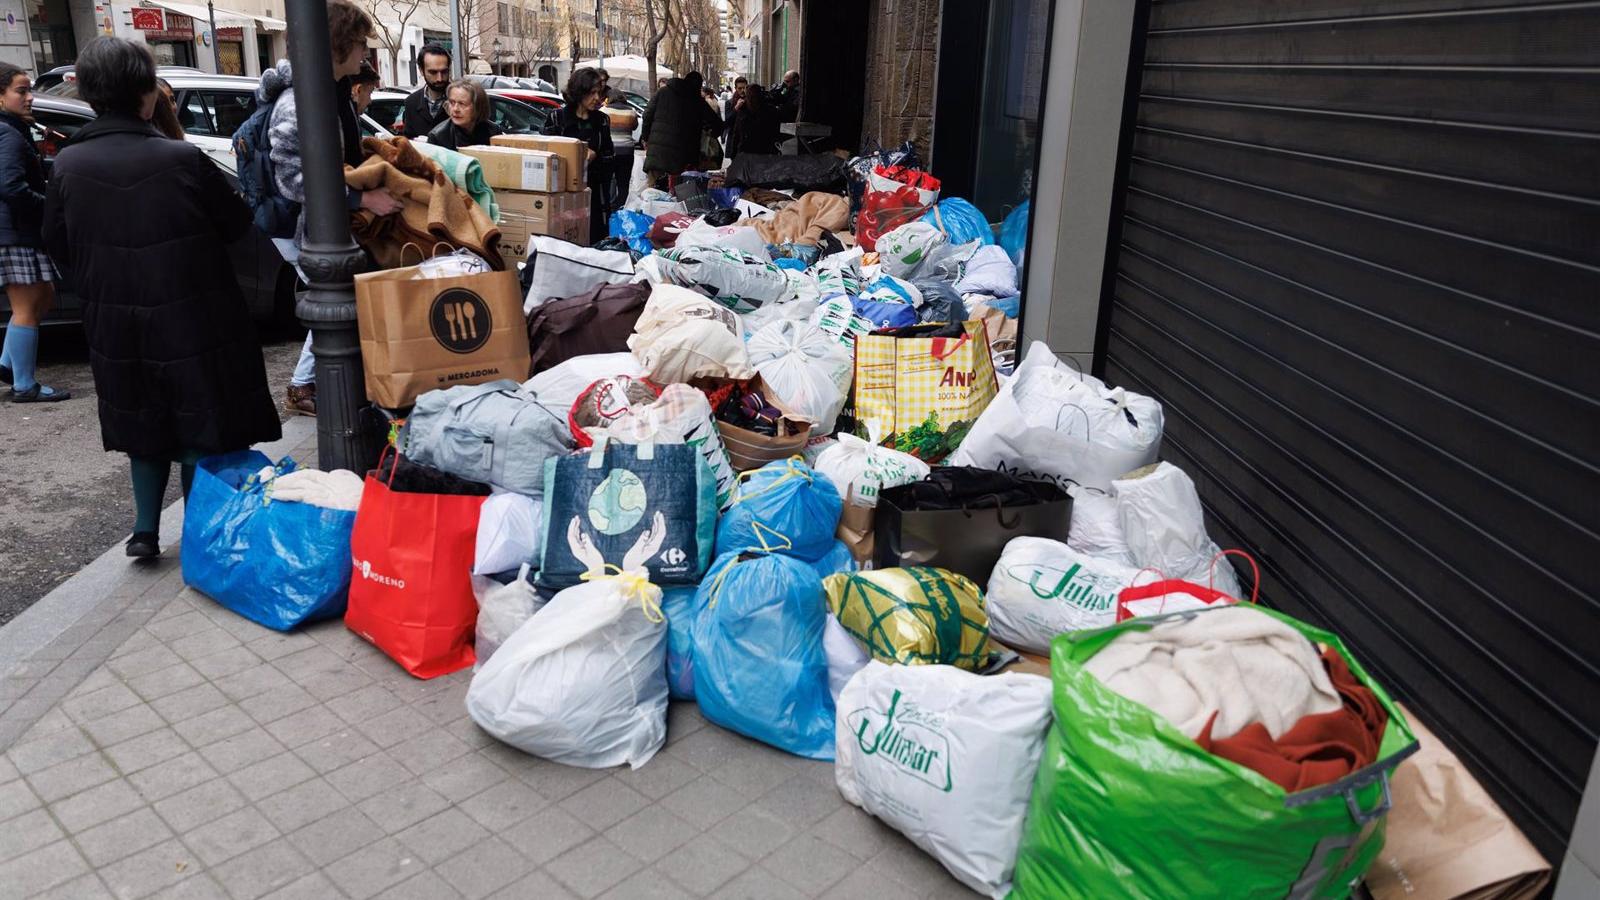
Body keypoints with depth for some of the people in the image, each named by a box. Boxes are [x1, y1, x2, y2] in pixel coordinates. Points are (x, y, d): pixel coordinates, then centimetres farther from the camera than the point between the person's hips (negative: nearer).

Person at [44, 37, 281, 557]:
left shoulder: (68, 166, -5)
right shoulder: (183, 159, -17)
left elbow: (57, 245, 5)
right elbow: (236, 225, -5)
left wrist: (97, 291, 21)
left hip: (116, 324, 4)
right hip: (193, 320, -4)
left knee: (145, 426, 20)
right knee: (200, 431, 9)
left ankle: (145, 531, 24)